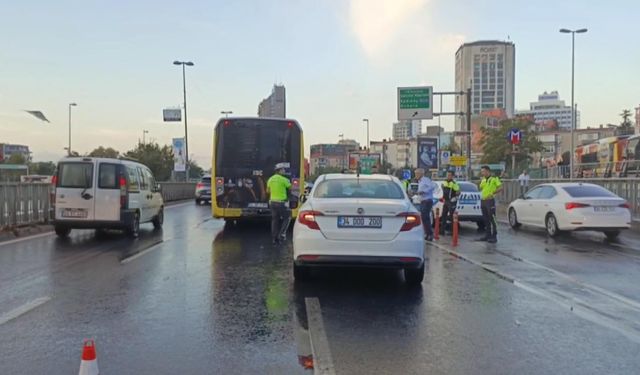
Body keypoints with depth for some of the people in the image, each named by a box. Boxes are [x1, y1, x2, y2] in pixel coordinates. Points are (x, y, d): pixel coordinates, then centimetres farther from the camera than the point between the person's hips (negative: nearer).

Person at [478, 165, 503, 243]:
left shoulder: (494, 178, -5)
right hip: (483, 201, 7)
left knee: (492, 219, -5)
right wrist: (480, 183, 4)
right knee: (486, 219, 11)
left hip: (490, 200, -7)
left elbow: (500, 188, -11)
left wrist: (492, 193, -19)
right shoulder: (483, 179, 14)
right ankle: (487, 235, 19)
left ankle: (494, 237, -2)